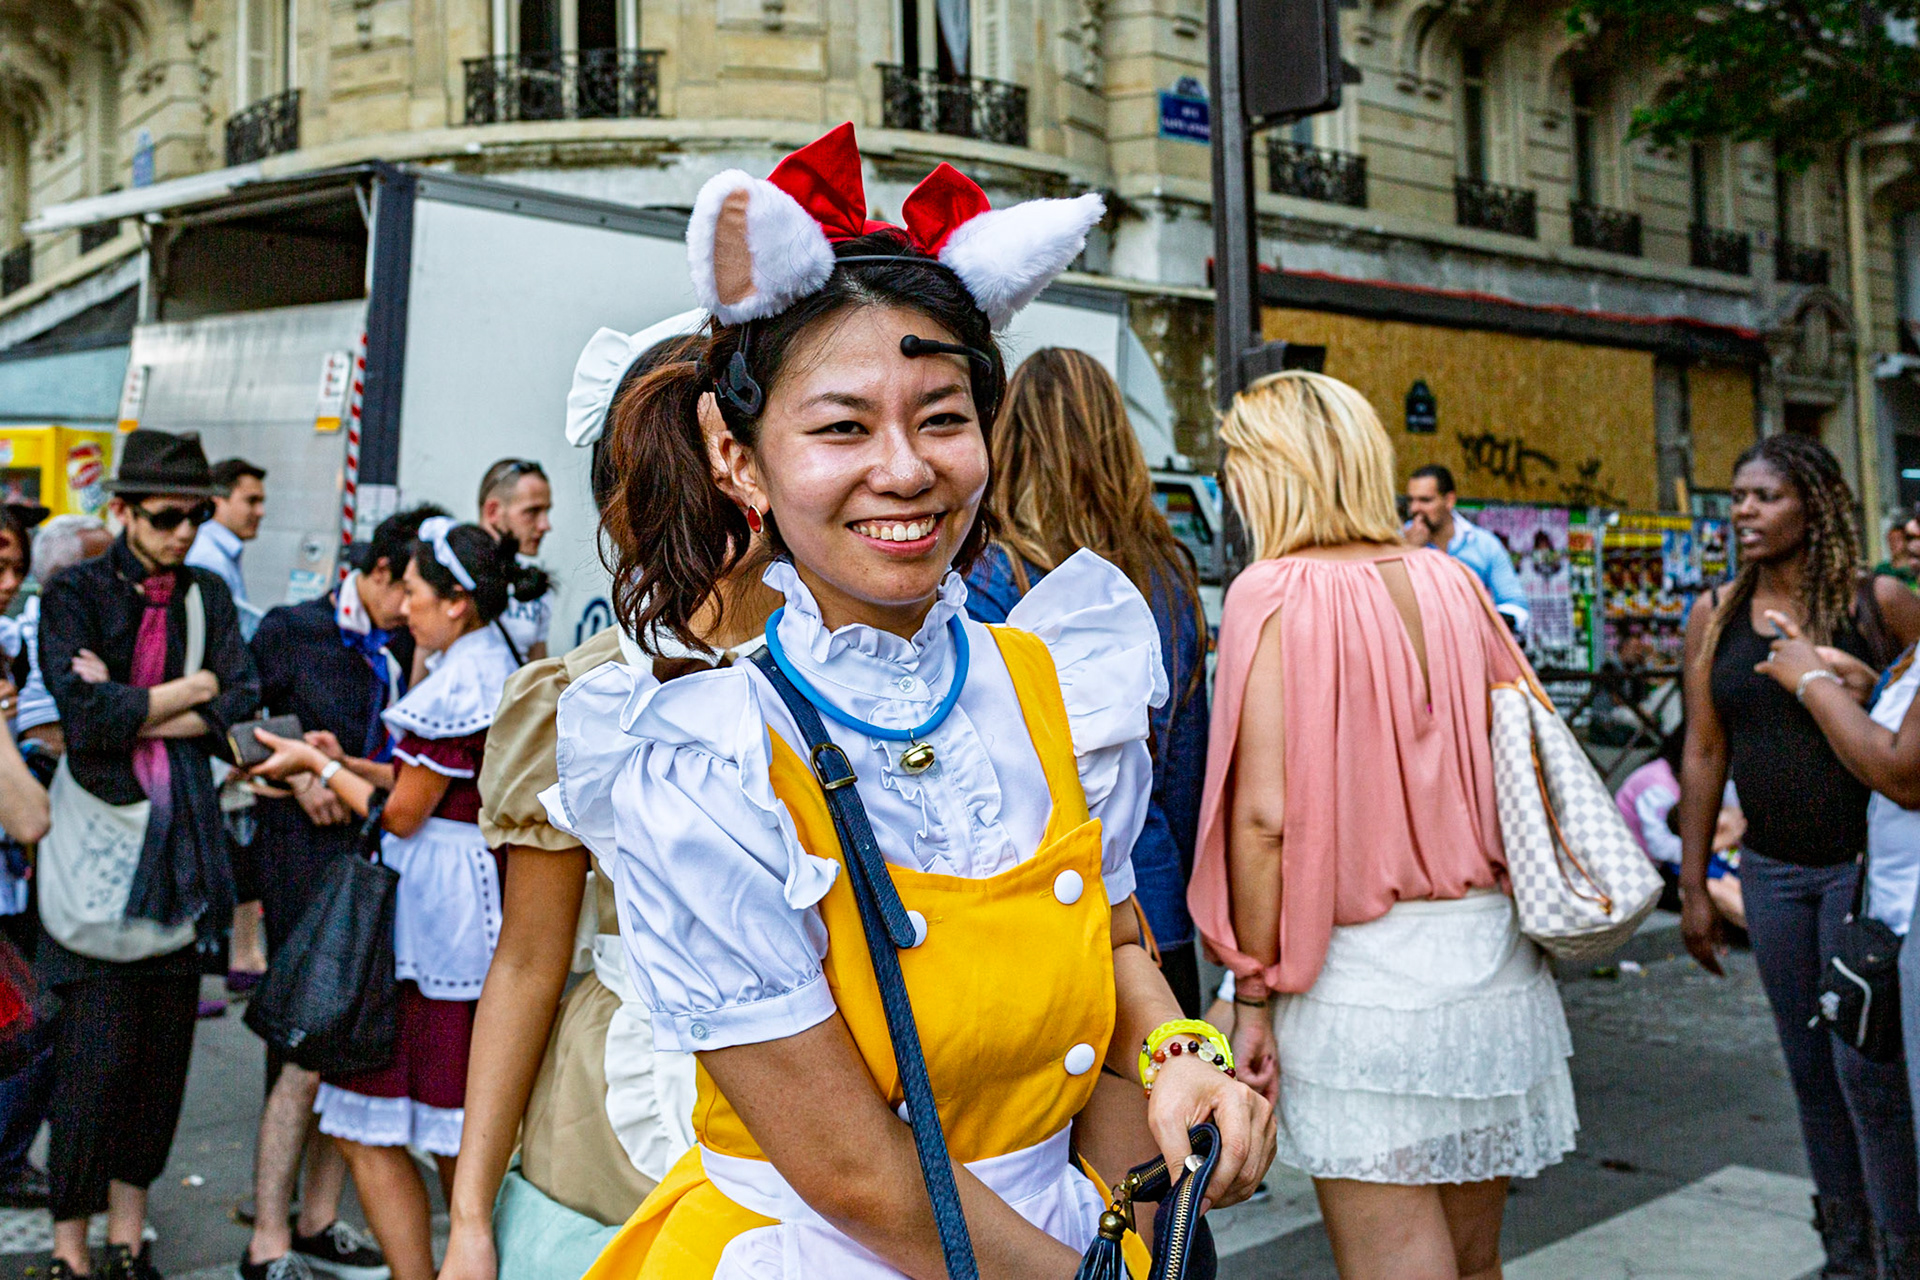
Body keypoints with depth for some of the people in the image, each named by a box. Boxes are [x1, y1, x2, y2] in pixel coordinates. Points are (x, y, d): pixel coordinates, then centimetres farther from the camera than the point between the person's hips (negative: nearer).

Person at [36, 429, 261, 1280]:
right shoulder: (74, 595, -1)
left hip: (180, 843, 4)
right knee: (97, 1050, -4)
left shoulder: (209, 596, 10)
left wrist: (131, 713, -9)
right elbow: (86, 714, -15)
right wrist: (193, 689, -6)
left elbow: (241, 711, -2)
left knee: (165, 1048, 8)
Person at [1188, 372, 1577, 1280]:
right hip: (1494, 963, 6)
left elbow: (1267, 813, -16)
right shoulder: (1451, 582, 6)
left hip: (1363, 972, -6)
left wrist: (1253, 992, -8)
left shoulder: (1276, 593, -10)